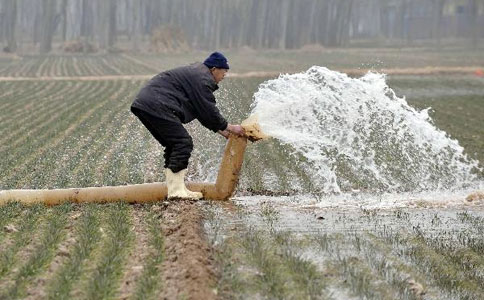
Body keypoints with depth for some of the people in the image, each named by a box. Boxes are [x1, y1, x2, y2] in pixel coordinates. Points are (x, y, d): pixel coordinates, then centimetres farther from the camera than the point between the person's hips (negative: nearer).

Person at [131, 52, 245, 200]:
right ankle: (177, 190, -16)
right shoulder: (202, 78, -8)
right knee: (183, 143, -12)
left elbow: (203, 111, 28)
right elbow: (208, 111, -9)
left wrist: (220, 129, 24)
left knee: (173, 145, 15)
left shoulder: (196, 72, 26)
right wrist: (229, 127, 2)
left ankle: (174, 188, 13)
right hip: (157, 107, -11)